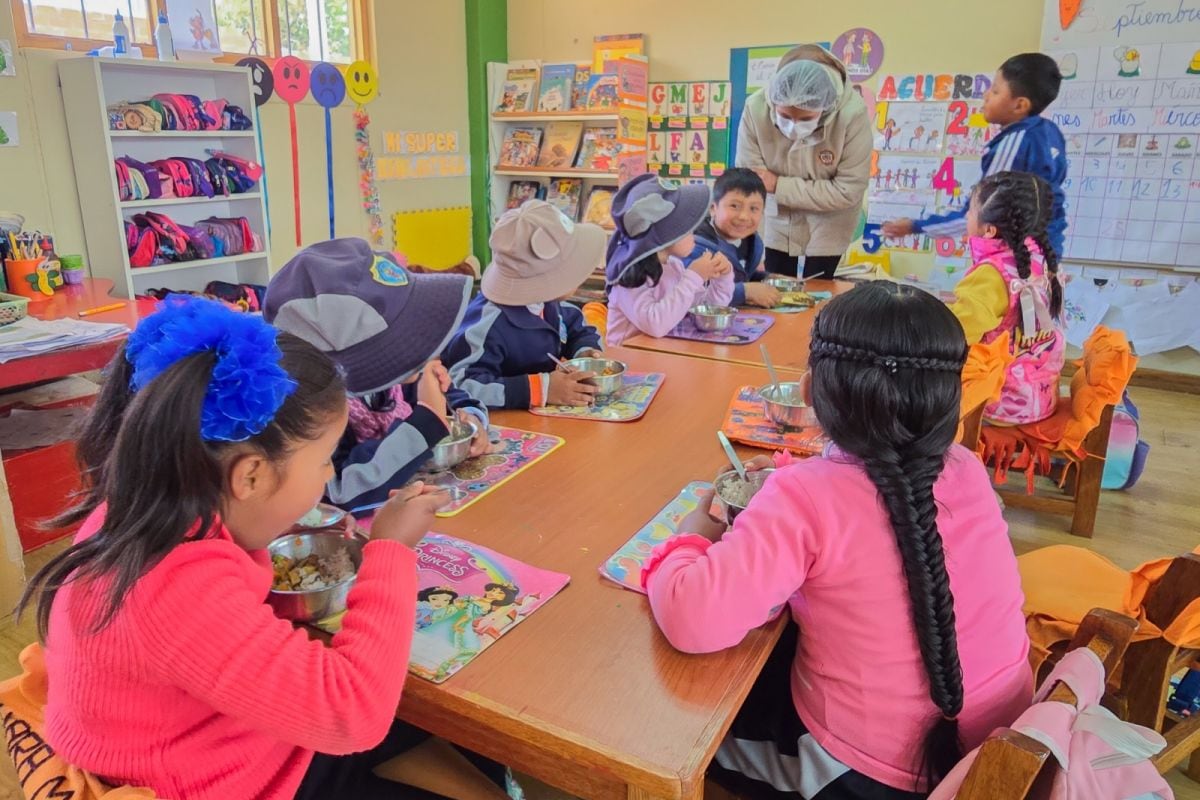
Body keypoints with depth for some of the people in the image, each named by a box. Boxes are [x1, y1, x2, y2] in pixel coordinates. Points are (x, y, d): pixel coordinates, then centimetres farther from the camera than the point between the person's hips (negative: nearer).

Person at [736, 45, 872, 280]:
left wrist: (778, 186, -26)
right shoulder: (756, 108, -27)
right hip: (779, 219, 2)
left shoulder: (852, 113, -30)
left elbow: (848, 191, -26)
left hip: (827, 223, -2)